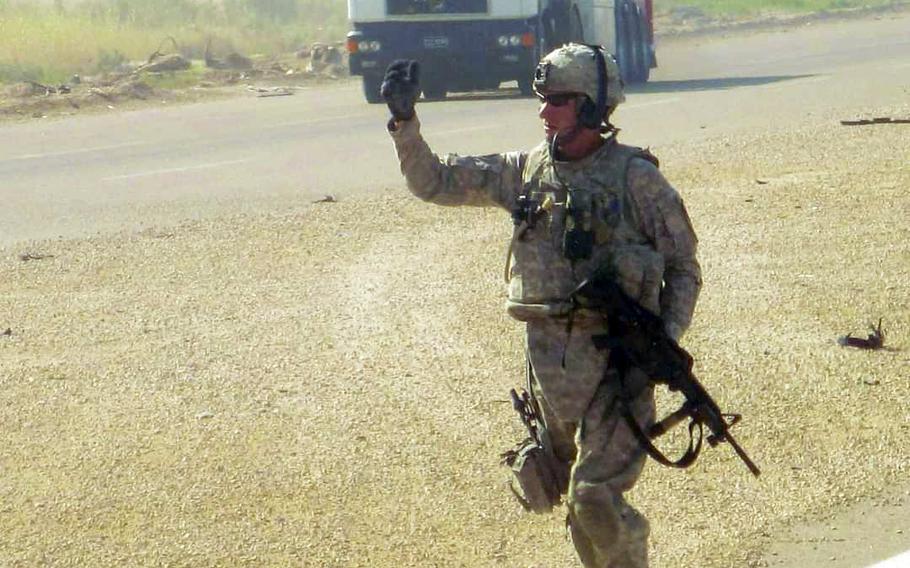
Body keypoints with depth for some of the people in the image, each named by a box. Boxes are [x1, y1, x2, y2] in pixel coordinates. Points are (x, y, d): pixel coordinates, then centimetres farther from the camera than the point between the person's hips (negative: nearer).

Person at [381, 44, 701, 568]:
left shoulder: (635, 176, -6)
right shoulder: (525, 171, 6)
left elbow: (683, 267, 1)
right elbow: (435, 183, 12)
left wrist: (667, 337, -11)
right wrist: (405, 121, 0)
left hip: (617, 361, -5)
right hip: (549, 360, 5)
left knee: (596, 498, -13)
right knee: (578, 503, 14)